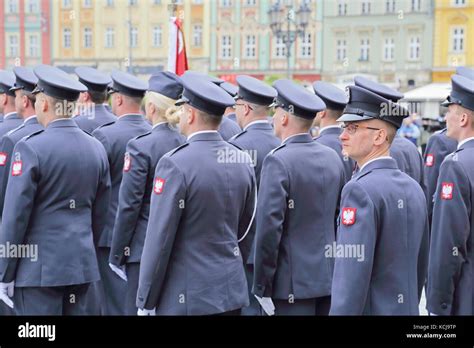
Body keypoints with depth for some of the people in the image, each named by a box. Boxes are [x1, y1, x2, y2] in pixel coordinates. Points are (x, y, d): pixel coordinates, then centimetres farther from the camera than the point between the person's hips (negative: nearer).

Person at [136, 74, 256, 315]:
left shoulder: (175, 163, -16)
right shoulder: (243, 161, 4)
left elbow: (158, 240, -15)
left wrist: (145, 302, -7)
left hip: (187, 298, -6)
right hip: (232, 292, 7)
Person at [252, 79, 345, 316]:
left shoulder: (278, 161, -14)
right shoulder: (332, 157, 7)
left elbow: (269, 228, -18)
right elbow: (339, 219, 13)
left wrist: (262, 288, -11)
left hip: (292, 285, -7)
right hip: (329, 279, 7)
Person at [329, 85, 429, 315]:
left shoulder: (360, 190, -17)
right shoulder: (413, 187, 8)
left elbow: (352, 274, -22)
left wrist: (342, 311, -20)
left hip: (370, 308, -8)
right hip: (406, 308, 8)